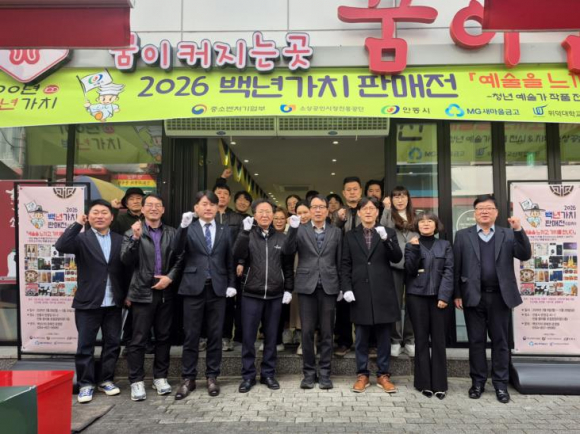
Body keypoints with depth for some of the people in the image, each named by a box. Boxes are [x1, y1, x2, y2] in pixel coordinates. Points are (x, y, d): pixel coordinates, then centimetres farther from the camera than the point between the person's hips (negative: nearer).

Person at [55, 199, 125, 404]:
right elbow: (61, 246, -21)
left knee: (112, 343, 11)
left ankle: (106, 380, 26)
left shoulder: (120, 240, 7)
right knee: (85, 345, 4)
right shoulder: (82, 238, -2)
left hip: (114, 303, 3)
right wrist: (78, 224, -20)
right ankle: (85, 384, 17)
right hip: (88, 302, -3)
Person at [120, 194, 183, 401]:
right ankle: (137, 381, 11)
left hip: (165, 292, 3)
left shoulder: (172, 233, 7)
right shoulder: (132, 232, 2)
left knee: (163, 337, 10)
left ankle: (160, 377, 22)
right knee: (139, 339, 1)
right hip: (143, 292, -2)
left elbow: (179, 259, 5)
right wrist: (135, 238, -20)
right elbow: (126, 260, -9)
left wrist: (170, 277, -9)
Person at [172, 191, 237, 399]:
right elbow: (177, 250, -14)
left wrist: (231, 284, 3)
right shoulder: (188, 229, 3)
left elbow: (229, 260, 10)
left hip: (217, 288, 2)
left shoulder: (225, 231, 9)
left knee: (215, 335, 7)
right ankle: (188, 378, 16)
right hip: (194, 288, -1)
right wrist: (183, 226, -26)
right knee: (191, 336, 5)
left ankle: (212, 377, 19)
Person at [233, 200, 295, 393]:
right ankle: (248, 375, 16)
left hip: (275, 295, 1)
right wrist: (245, 231, -25)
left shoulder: (282, 238, 6)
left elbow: (288, 266, 9)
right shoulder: (248, 235, 2)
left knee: (271, 337, 10)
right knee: (248, 337, 3)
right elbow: (238, 254, -16)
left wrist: (288, 289, 3)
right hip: (251, 294, -1)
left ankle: (268, 374, 23)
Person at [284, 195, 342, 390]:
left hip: (328, 286, 1)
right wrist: (292, 229, -22)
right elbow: (288, 251, -9)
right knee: (307, 331, 3)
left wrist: (343, 286, 6)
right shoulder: (300, 230, 5)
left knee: (327, 332, 5)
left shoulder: (336, 232, 9)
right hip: (307, 285, -1)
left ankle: (325, 372, 15)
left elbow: (340, 261, 10)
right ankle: (309, 372, 15)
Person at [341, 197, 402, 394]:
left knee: (383, 337, 7)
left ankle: (383, 375, 19)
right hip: (360, 293, 1)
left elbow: (397, 258, -7)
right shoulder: (350, 236, 9)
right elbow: (346, 265, 6)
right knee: (361, 337, 7)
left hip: (383, 292, 0)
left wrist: (386, 239, -21)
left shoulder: (388, 233, 6)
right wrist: (346, 288, -4)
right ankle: (362, 375, 18)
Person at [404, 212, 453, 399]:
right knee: (421, 339, 2)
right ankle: (424, 383, 8)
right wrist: (414, 249, -12)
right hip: (417, 296, 0)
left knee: (438, 339, 1)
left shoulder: (445, 245, 10)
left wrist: (444, 296, -10)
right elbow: (409, 270, -1)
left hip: (438, 296, 0)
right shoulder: (412, 245, 10)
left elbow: (449, 271, 1)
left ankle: (439, 384, 7)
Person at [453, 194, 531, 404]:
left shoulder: (508, 234, 8)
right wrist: (457, 294, -2)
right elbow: (456, 267, 2)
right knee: (476, 341, 7)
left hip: (500, 296, 1)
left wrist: (519, 231, -16)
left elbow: (525, 255, -4)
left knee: (500, 341, 8)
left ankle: (501, 384, 18)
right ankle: (478, 382, 18)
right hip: (473, 296, 0)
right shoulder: (463, 235, 5)